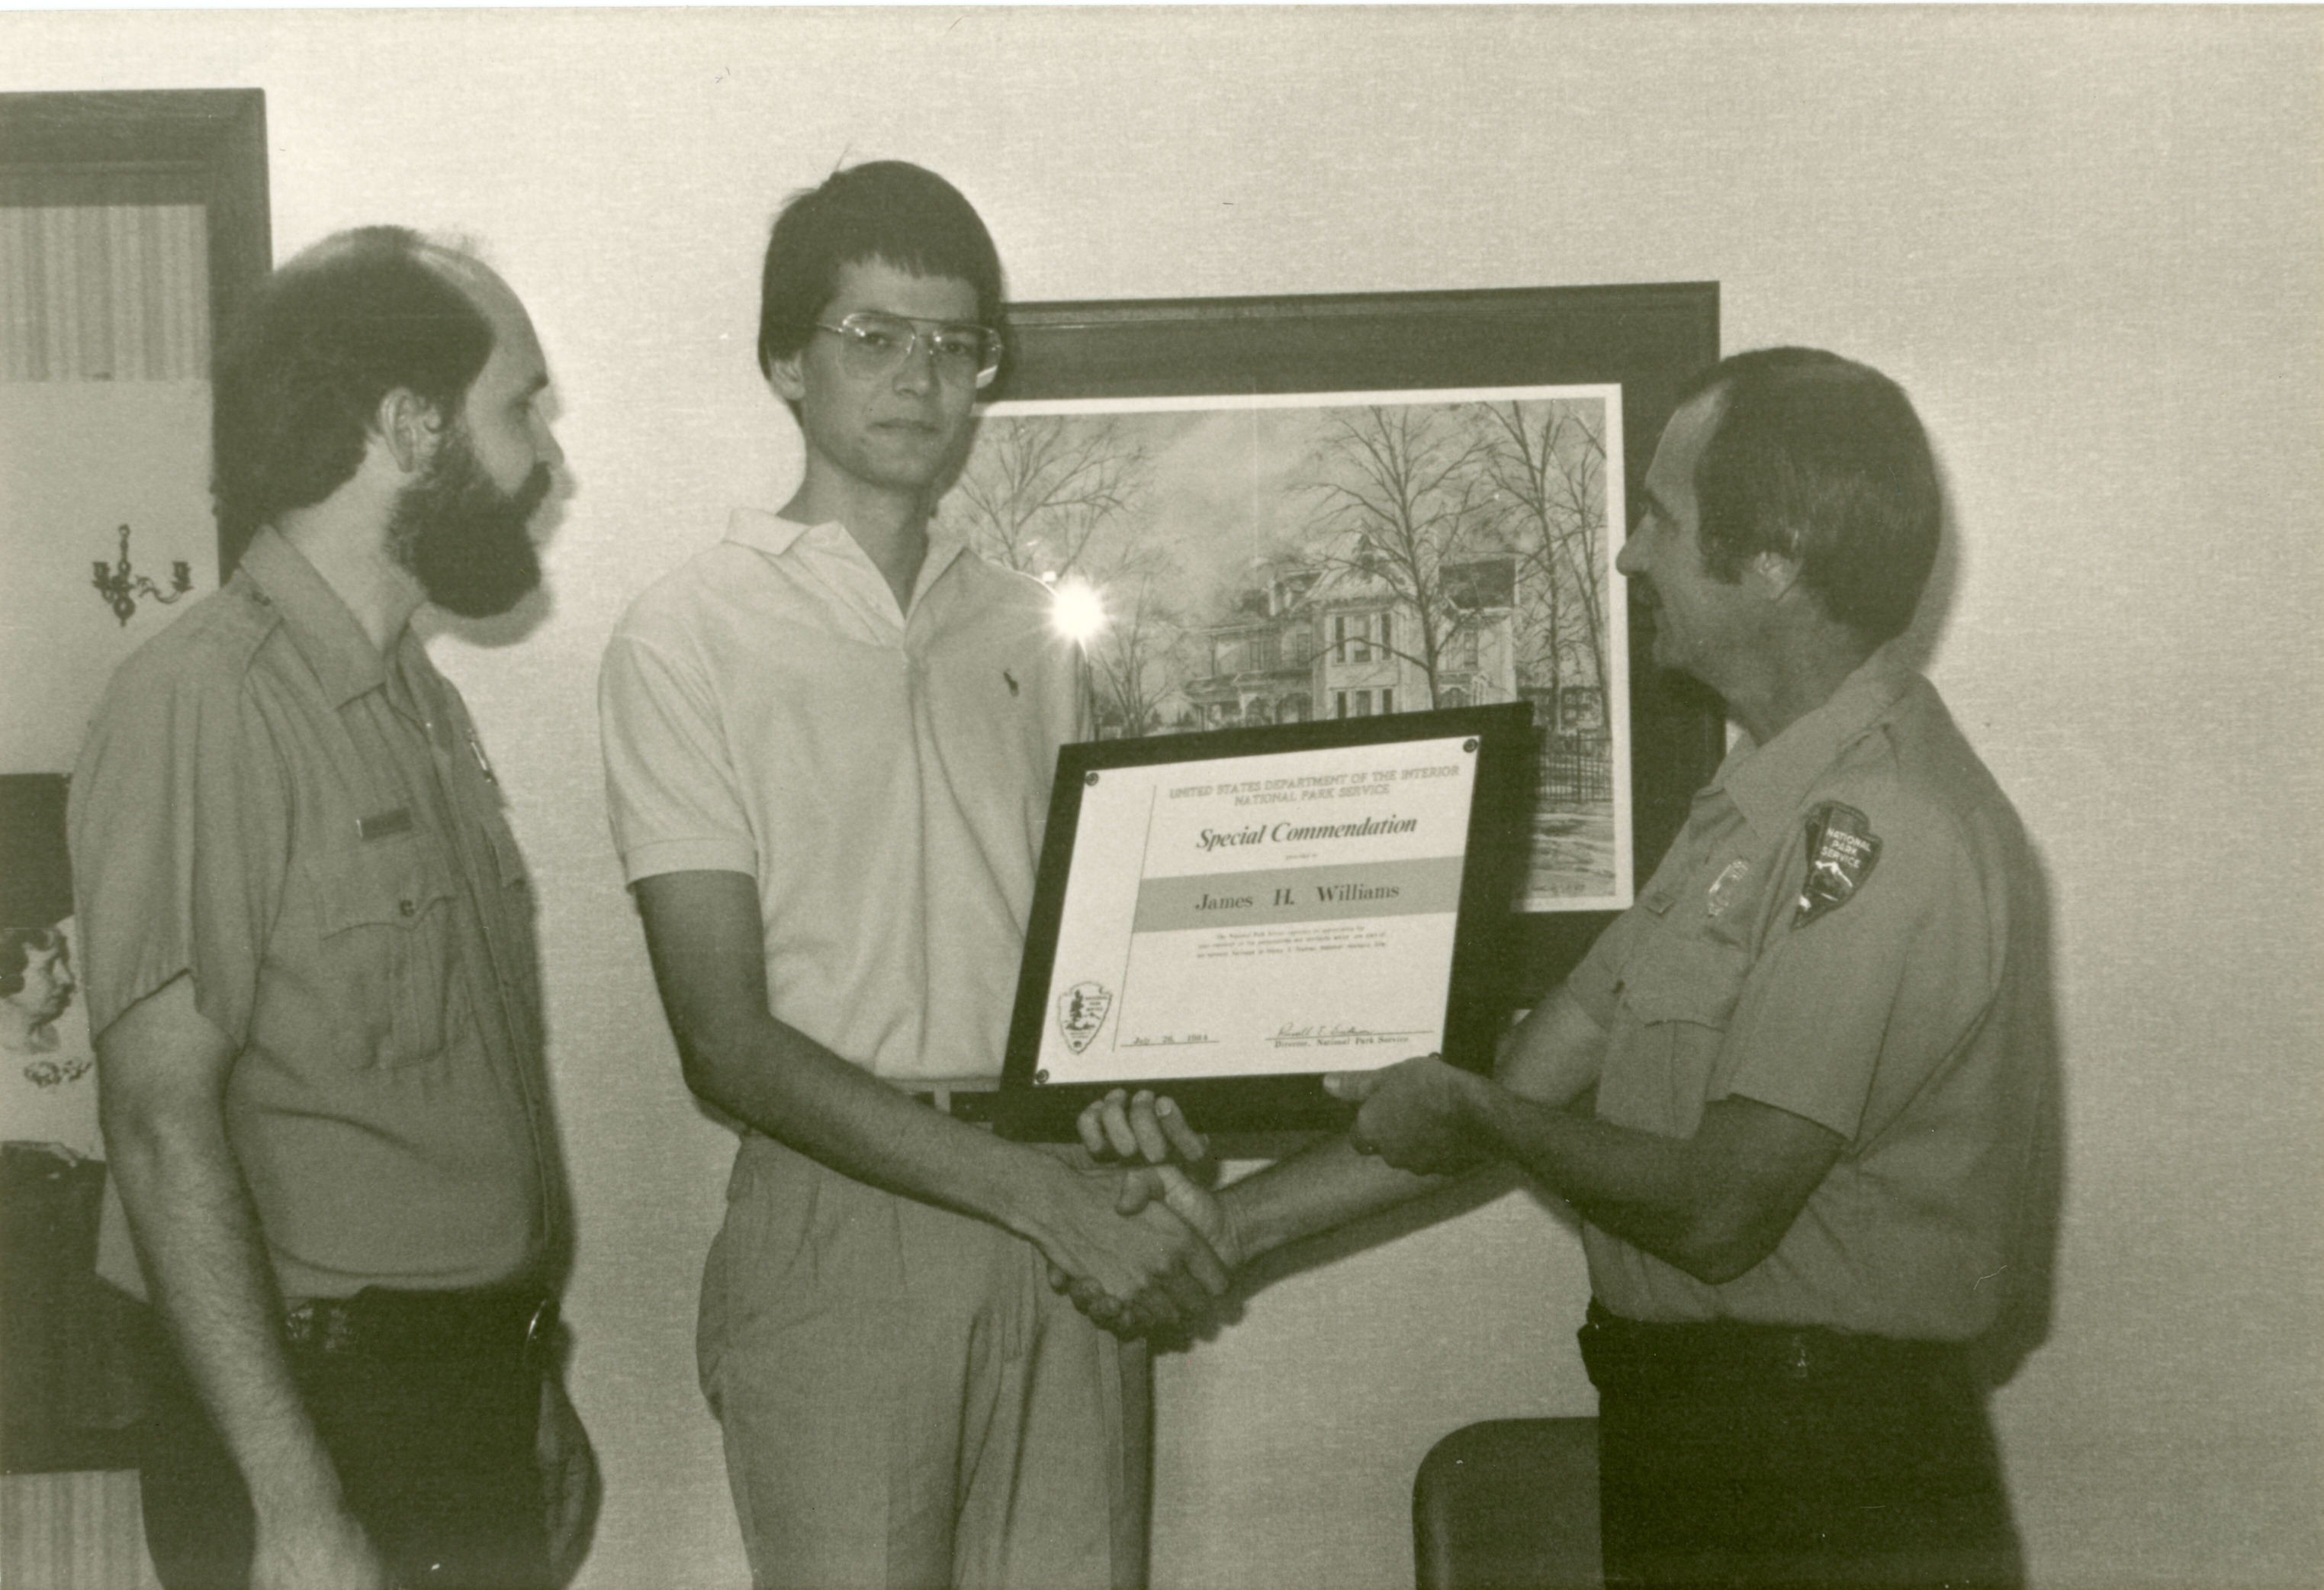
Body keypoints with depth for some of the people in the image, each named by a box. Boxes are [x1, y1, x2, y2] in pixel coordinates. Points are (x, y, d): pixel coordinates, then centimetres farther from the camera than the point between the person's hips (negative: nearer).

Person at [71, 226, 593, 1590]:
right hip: (327, 1411, -8)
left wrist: (540, 1396, 16)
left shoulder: (425, 705, 12)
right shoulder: (200, 705, -16)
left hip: (485, 1409, 8)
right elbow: (164, 1120, -20)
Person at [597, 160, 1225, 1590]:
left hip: (1068, 1213, 4)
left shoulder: (1032, 636, 13)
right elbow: (730, 1044, -8)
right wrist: (1036, 1192, -14)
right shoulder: (690, 640, -1)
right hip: (841, 1216, -3)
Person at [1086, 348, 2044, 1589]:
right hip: (1700, 1440, 8)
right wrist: (1235, 1221, 5)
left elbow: (1718, 1209, -24)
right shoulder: (1766, 799, 10)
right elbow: (1545, 1065, 9)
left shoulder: (1886, 834, -21)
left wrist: (1476, 1117, -7)